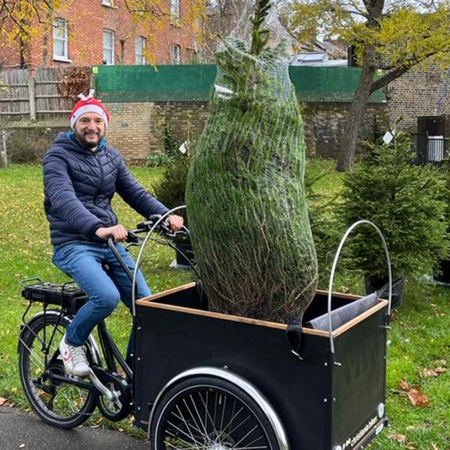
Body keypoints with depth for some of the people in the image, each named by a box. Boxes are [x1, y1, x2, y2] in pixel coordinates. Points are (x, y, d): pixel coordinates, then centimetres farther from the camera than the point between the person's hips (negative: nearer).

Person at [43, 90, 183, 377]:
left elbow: (135, 193, 4)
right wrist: (98, 228, -44)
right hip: (74, 245, -6)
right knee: (107, 297, -31)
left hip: (111, 243, 6)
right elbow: (63, 199, -26)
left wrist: (166, 215, -16)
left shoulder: (111, 156, 11)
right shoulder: (58, 156, -9)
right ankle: (73, 342, 1)